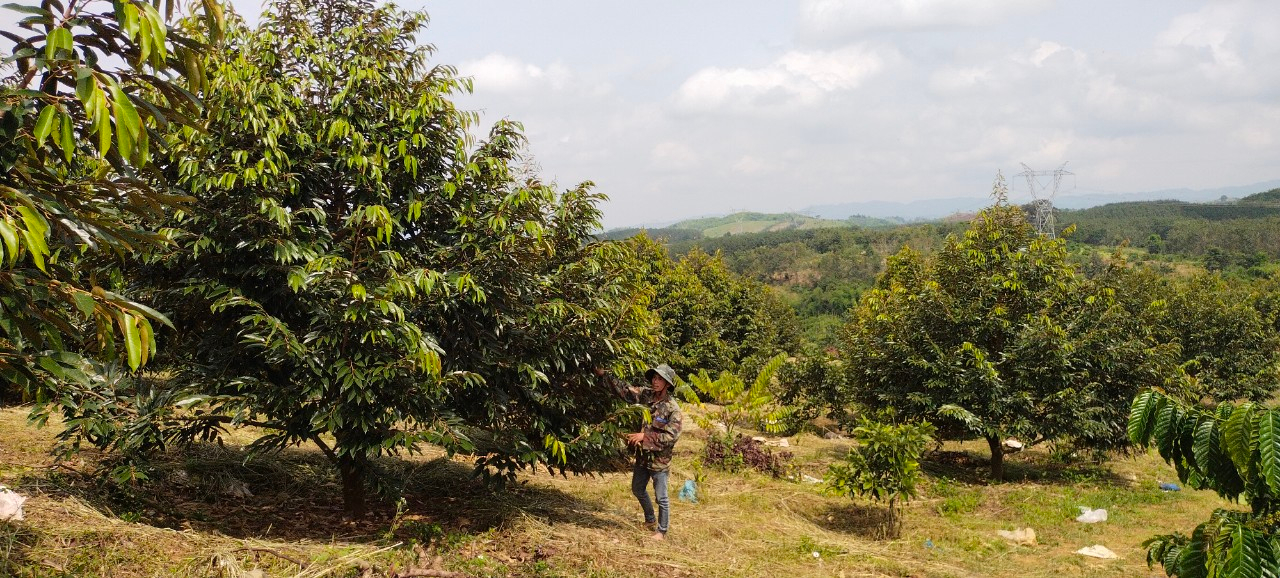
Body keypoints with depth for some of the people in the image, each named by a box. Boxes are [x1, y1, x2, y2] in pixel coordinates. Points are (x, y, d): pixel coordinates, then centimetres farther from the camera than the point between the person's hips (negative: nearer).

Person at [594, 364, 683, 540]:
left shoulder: (672, 409, -19)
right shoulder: (645, 395, -2)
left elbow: (671, 436, -22)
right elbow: (624, 389, 2)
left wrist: (645, 436, -25)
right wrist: (604, 374, -6)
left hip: (659, 459, -7)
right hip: (642, 455, 7)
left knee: (661, 497, 2)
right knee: (638, 489, 23)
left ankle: (662, 531, 19)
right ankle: (651, 520, 43)